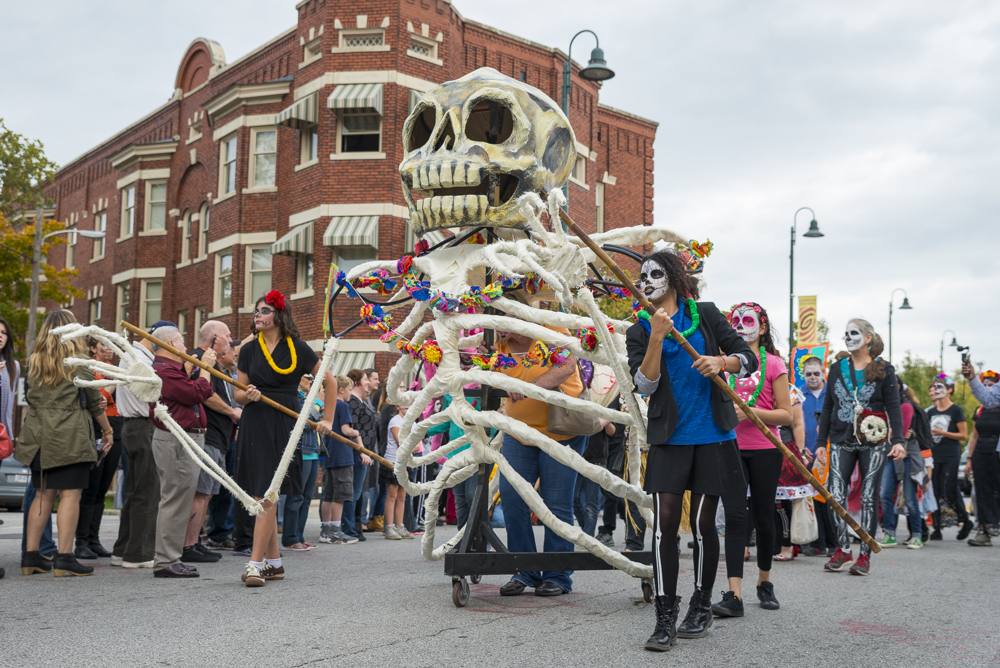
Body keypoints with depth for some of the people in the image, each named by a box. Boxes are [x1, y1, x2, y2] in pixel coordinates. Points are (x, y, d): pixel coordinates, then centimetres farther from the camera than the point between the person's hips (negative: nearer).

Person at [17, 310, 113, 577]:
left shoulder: (33, 362, 8)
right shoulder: (78, 364, -5)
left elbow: (30, 398, 15)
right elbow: (94, 403, 1)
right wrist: (107, 431, 12)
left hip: (38, 436, 6)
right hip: (71, 436, -5)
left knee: (43, 494, 12)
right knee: (70, 494, -4)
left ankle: (31, 555, 13)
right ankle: (64, 557, -7)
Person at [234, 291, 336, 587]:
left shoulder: (297, 349, 1)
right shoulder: (249, 350, 9)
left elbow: (330, 381, 8)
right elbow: (238, 394, 11)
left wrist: (327, 419, 4)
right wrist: (247, 395, -12)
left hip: (284, 425, -4)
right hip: (254, 424, 4)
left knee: (267, 495, -11)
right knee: (262, 497, 7)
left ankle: (255, 564, -11)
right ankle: (274, 562, 16)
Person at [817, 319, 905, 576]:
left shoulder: (884, 369, 2)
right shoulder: (837, 369, 11)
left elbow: (894, 407, -1)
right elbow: (828, 407, 14)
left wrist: (898, 440, -14)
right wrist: (822, 442, 9)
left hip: (873, 442, -3)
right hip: (842, 441, 3)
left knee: (869, 497, -1)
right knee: (836, 494, -8)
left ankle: (865, 555, 5)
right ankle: (843, 550, 3)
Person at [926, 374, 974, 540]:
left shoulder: (956, 410, -2)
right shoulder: (931, 412, 14)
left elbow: (964, 435, -5)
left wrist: (942, 433, -14)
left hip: (951, 457, -5)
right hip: (934, 456, 5)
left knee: (948, 493, -9)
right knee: (934, 494, 2)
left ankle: (966, 522, 14)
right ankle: (936, 530, 7)